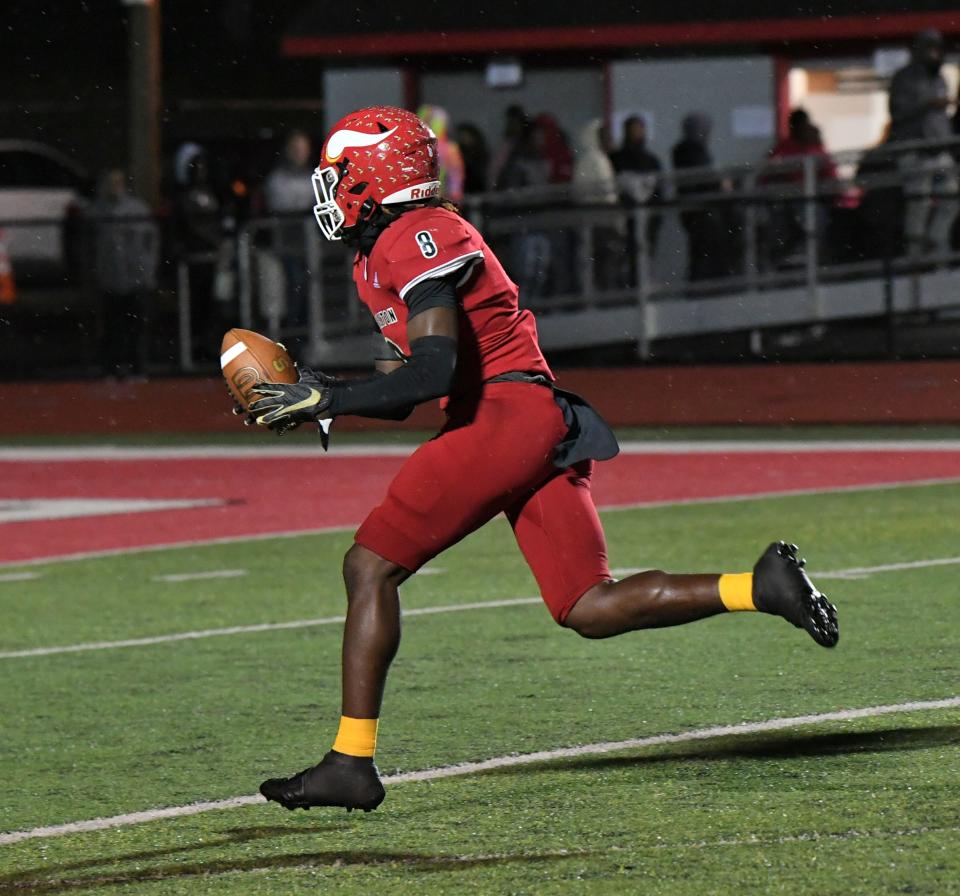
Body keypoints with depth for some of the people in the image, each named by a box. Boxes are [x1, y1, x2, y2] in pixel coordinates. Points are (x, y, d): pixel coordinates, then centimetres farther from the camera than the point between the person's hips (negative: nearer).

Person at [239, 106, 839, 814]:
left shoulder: (417, 242, -9)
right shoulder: (378, 258, 22)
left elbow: (433, 372, -19)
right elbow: (408, 387, 28)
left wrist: (327, 401, -13)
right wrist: (318, 395, 14)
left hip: (508, 416, -10)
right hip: (540, 432, 10)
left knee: (371, 565, -7)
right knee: (589, 610, 5)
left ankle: (351, 763, -10)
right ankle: (761, 587, -4)